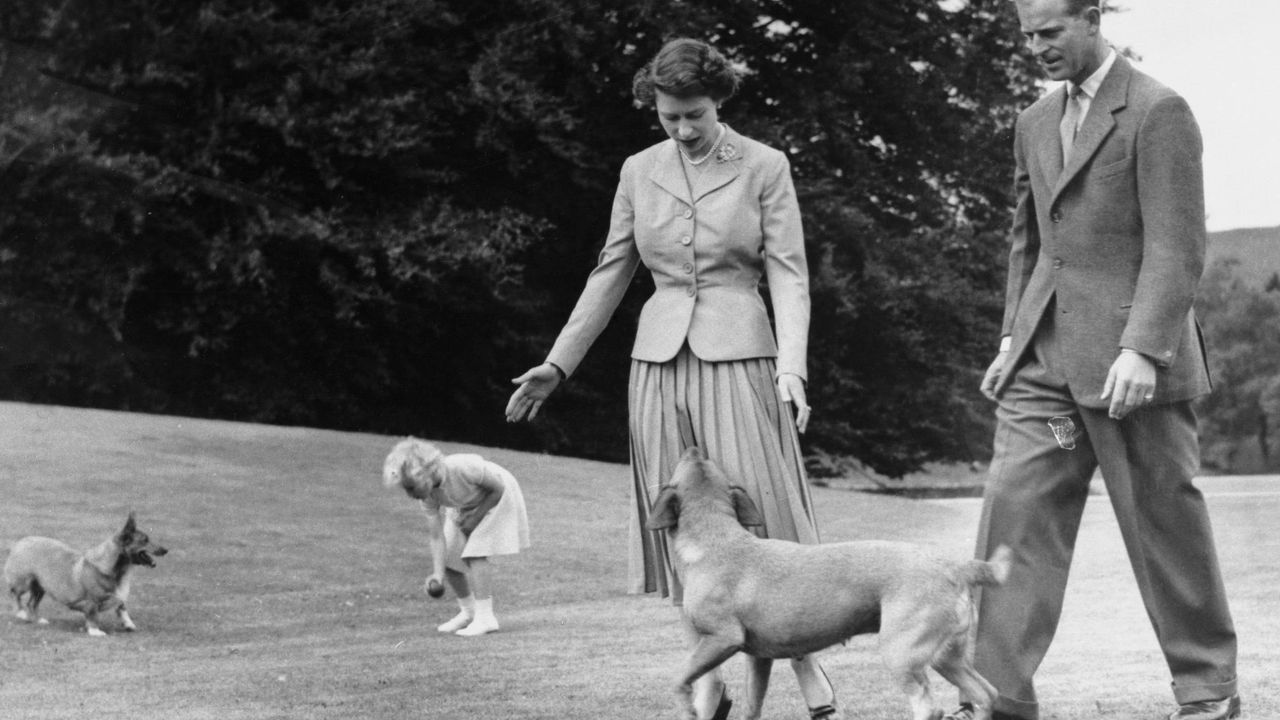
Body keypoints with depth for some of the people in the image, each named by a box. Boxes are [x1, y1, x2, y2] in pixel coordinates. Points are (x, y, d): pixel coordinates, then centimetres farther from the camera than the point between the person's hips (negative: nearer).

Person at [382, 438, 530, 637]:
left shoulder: (464, 467, -40)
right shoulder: (428, 494, -21)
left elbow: (498, 488, -24)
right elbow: (436, 536, -18)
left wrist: (475, 517, -23)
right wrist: (437, 575, -28)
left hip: (498, 499, -6)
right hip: (466, 506, 6)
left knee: (474, 554, -21)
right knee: (447, 558, 0)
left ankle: (485, 617, -16)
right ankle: (468, 612, 21)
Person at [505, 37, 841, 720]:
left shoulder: (764, 167, 0)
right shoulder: (639, 172, 9)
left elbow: (788, 275, -4)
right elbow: (610, 274, 14)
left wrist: (792, 368, -17)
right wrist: (557, 364, 11)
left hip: (738, 356, -3)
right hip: (660, 358, 3)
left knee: (760, 516, -8)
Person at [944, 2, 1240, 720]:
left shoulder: (1159, 112, -8)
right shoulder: (1035, 123, 15)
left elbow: (1177, 246, -14)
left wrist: (1140, 348, -22)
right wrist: (1013, 338, 15)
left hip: (1129, 358, -6)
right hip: (1046, 356, 7)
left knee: (1165, 520, 2)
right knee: (1014, 510, -4)